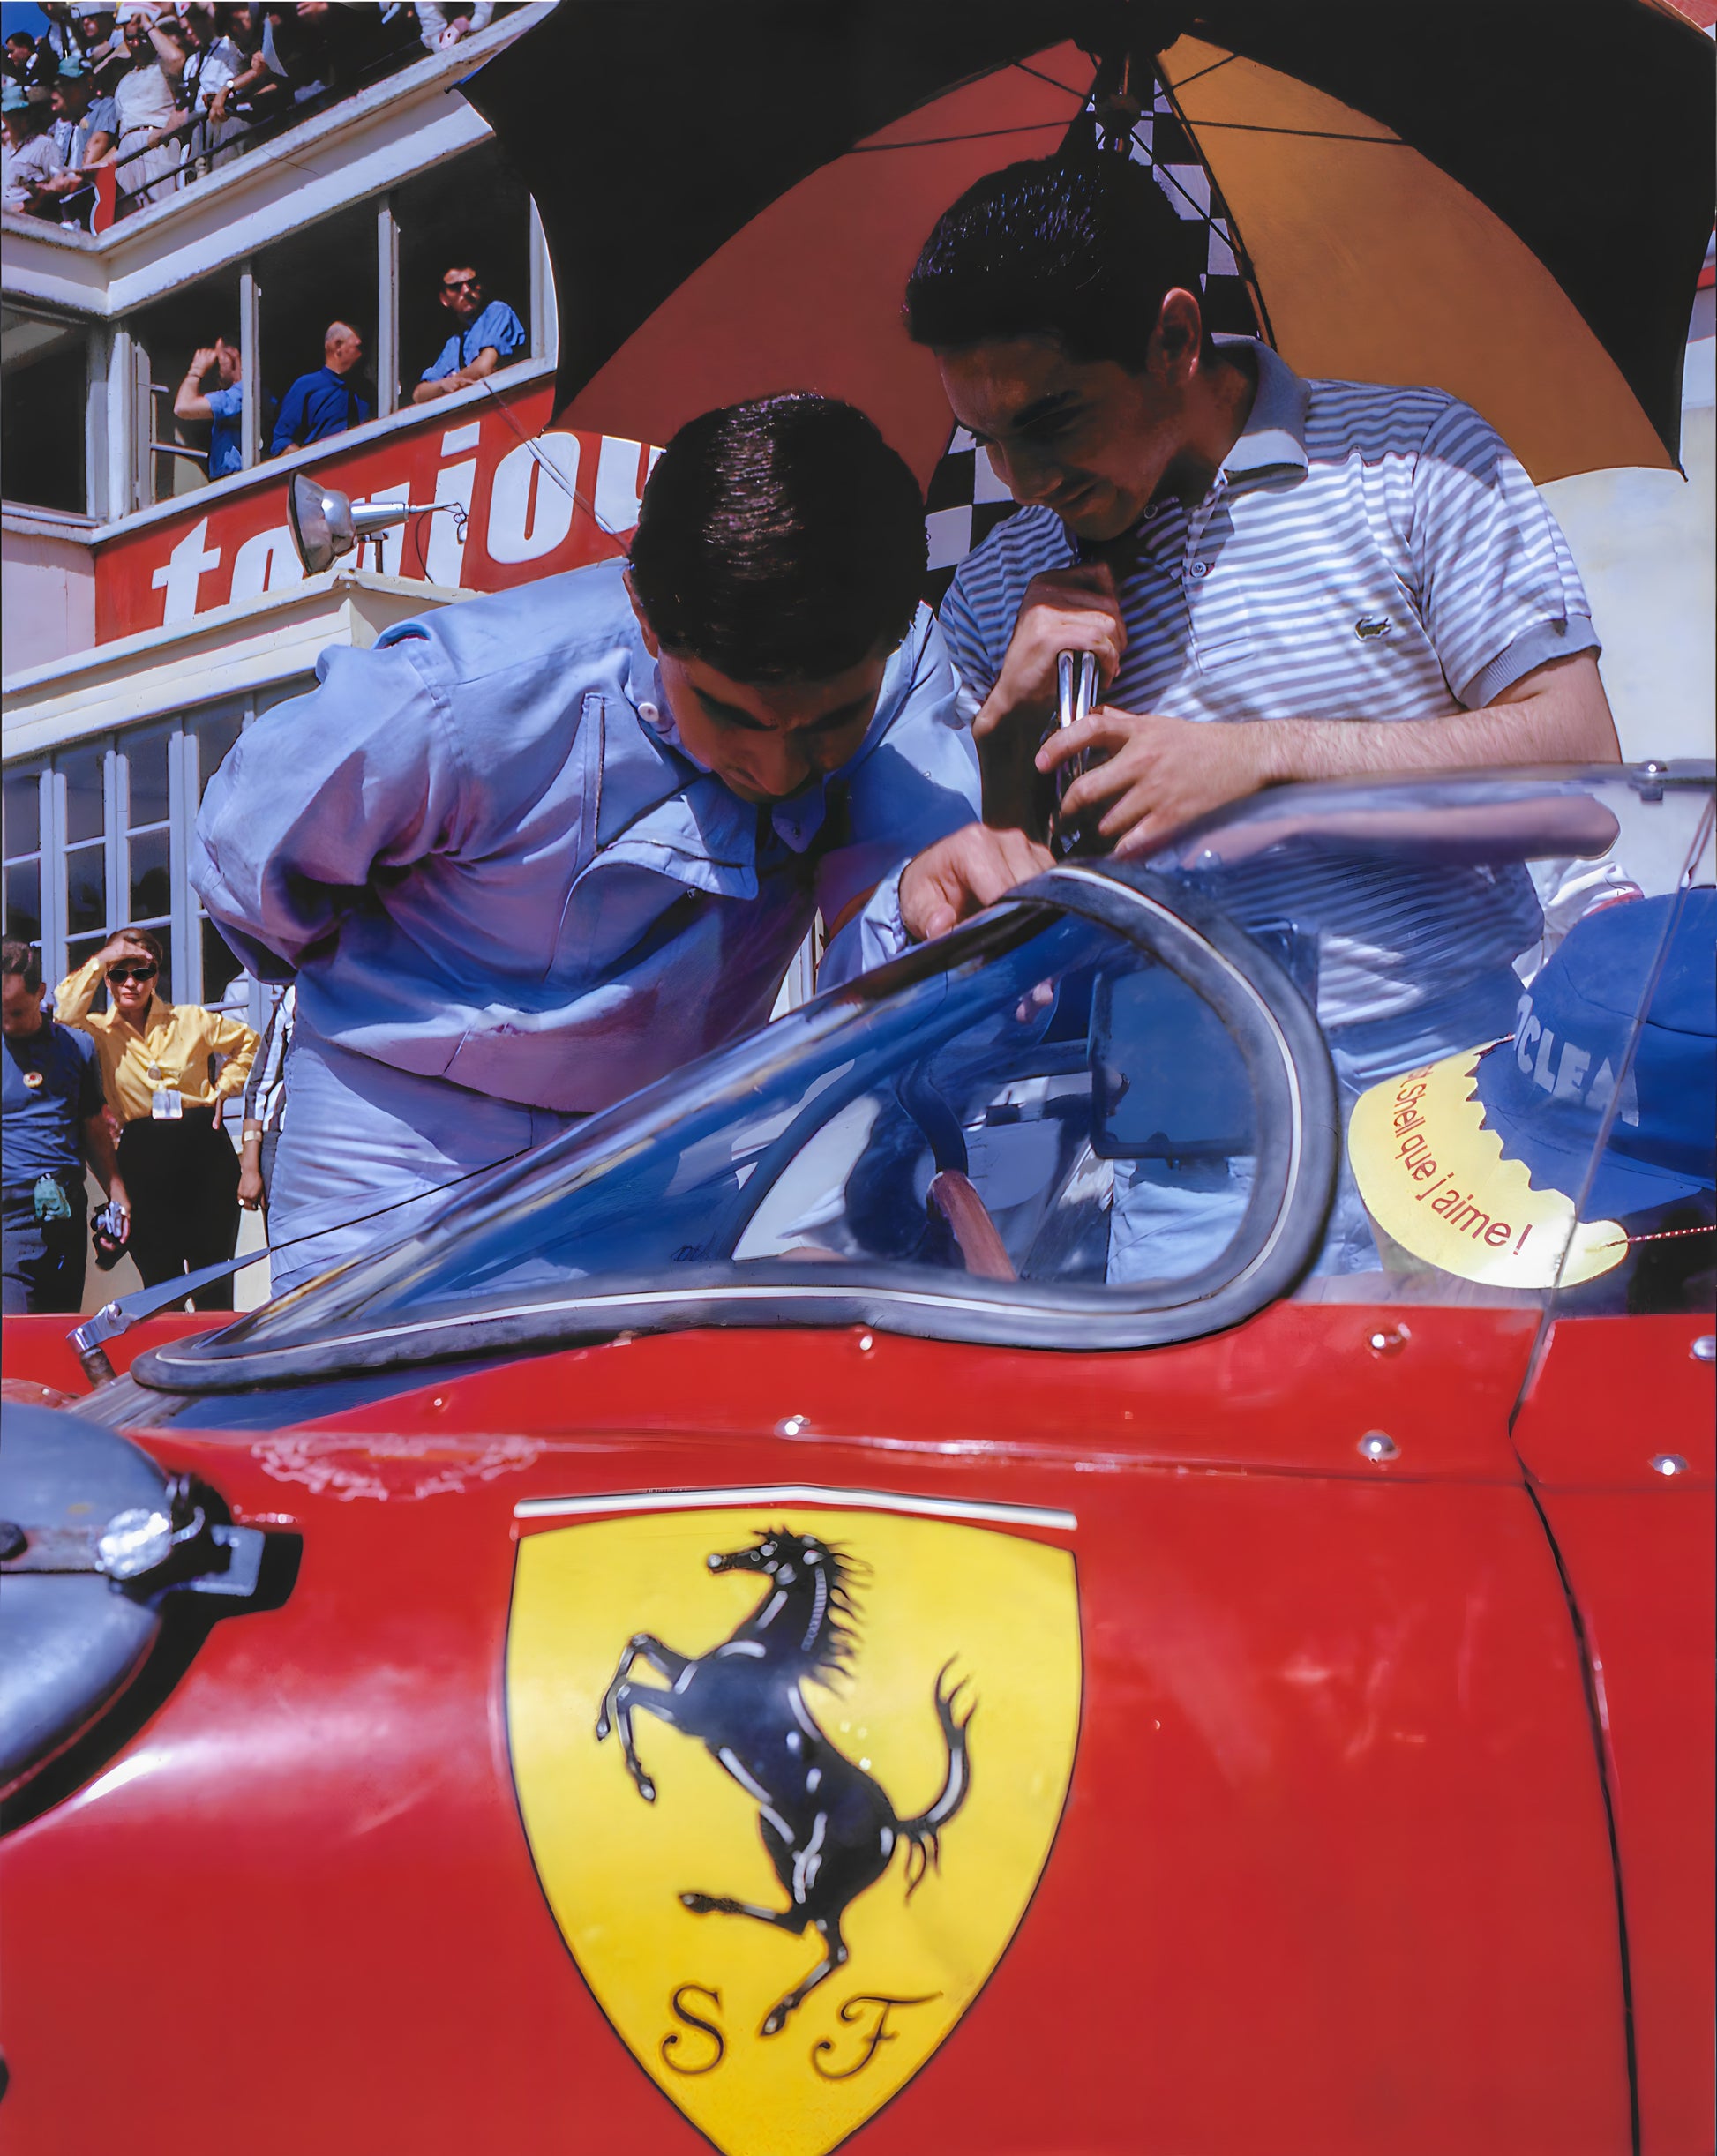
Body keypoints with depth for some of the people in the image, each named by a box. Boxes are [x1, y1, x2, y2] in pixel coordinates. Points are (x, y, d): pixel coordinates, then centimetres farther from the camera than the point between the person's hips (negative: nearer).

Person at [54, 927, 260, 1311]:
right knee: (160, 1280, 1)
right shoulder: (99, 1032, 4)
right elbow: (65, 1013, -18)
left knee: (213, 1280, 1)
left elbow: (248, 1042, 22)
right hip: (143, 1158, 0)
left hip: (203, 1150, 0)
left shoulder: (192, 1020, 8)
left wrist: (224, 1088, 10)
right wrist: (100, 961, -12)